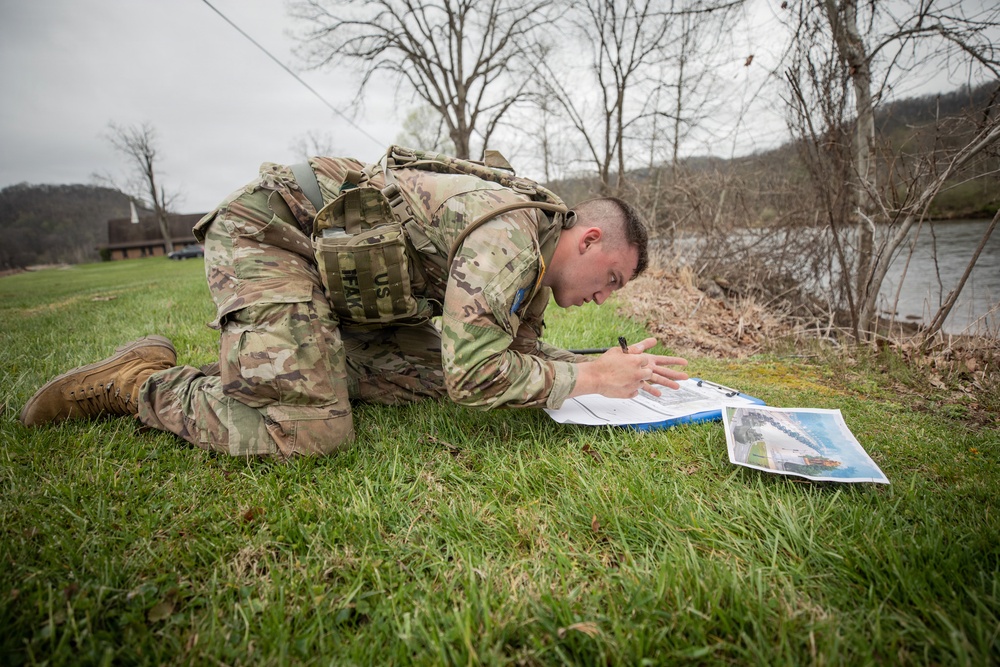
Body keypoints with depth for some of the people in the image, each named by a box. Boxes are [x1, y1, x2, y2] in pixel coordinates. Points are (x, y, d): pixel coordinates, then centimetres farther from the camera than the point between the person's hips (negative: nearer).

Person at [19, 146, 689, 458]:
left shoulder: (529, 254, 9)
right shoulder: (513, 230, -23)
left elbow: (516, 349, 15)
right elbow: (476, 375, -29)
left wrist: (603, 368, 4)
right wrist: (590, 376, -16)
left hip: (333, 258, 10)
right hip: (267, 229, -10)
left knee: (427, 374, 2)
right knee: (309, 431, -21)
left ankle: (263, 362, 13)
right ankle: (140, 381, 2)